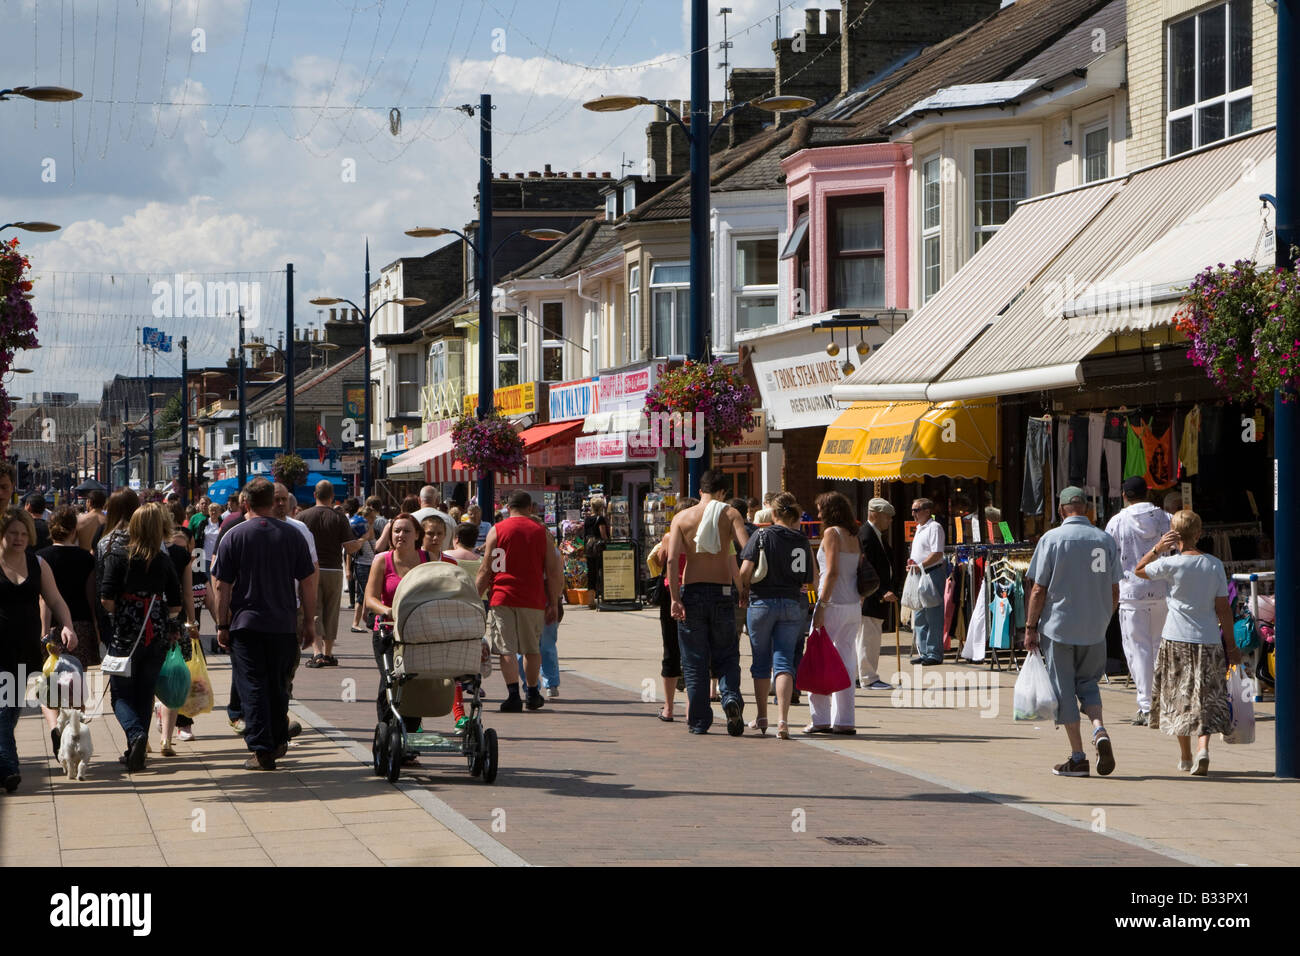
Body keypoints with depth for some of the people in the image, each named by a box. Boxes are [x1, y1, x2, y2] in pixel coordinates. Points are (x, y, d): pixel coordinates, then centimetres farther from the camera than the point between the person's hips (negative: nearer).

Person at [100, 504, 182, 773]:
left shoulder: (117, 558, -7)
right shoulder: (165, 562, 0)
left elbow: (106, 599, -12)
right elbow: (176, 606, 2)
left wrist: (120, 614, 7)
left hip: (124, 637, -3)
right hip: (156, 637, 3)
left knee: (121, 693, 6)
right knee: (145, 694, 13)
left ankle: (136, 735, -20)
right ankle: (136, 753, 13)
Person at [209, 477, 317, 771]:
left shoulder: (233, 536, -4)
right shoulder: (292, 535, 1)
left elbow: (222, 586, -5)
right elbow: (308, 582, 2)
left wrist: (222, 625, 2)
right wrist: (309, 622, 9)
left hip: (246, 625, -2)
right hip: (284, 625, 2)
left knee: (253, 688, -1)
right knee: (278, 686, 17)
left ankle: (262, 750, -7)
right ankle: (278, 743, 27)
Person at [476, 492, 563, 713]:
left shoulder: (496, 531, 1)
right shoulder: (542, 533, 5)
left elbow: (485, 570, -1)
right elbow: (552, 572, 4)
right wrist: (554, 603, 10)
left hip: (502, 598, -2)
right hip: (533, 600, 2)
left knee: (507, 649, -2)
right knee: (531, 649, 15)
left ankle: (514, 694, -11)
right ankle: (532, 693, 21)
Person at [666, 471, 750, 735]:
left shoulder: (681, 517, 3)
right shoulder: (730, 514, 1)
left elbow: (672, 559, -8)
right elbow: (747, 550, -13)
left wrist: (675, 599, -8)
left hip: (691, 594, 0)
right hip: (722, 594, 0)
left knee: (694, 662, 8)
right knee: (726, 656, 12)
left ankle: (699, 721, 8)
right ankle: (731, 698, -14)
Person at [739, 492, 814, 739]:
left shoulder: (761, 536, -4)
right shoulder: (802, 541, 2)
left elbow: (745, 570, -12)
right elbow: (808, 582, 2)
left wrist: (745, 592, 6)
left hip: (762, 601, -1)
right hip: (793, 605, 1)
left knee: (761, 661, 13)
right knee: (784, 661, 0)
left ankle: (762, 717, 21)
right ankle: (783, 719, -15)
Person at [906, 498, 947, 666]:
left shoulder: (934, 527, -9)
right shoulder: (919, 528, 19)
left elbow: (937, 554, -18)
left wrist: (920, 566, -23)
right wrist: (912, 562, 6)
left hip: (933, 574, -10)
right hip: (919, 576, 10)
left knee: (933, 615, -7)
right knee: (919, 616, 11)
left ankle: (934, 654, -6)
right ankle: (923, 652, 17)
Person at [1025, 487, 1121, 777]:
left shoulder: (1052, 539, -7)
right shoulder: (1106, 540, 2)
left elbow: (1038, 590, -8)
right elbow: (1114, 592, 6)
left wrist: (1030, 628, 0)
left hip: (1058, 627, -3)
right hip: (1095, 630, 3)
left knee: (1064, 690, 5)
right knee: (1088, 684, 18)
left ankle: (1077, 757, 5)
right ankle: (1099, 731, -7)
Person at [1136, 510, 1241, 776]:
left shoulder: (1172, 564, -9)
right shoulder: (1215, 565, -1)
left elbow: (1139, 570, 8)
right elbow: (1223, 608, 0)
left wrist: (1157, 549, -2)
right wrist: (1231, 645, 7)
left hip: (1177, 640, -1)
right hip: (1209, 641, 1)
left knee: (1179, 699, 12)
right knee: (1207, 700, 5)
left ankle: (1185, 756, 20)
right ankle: (1203, 748, -17)